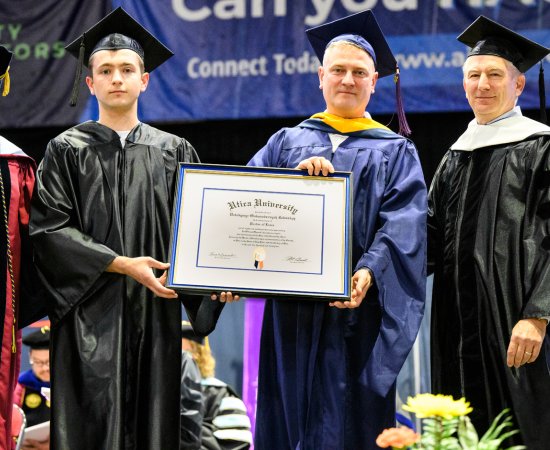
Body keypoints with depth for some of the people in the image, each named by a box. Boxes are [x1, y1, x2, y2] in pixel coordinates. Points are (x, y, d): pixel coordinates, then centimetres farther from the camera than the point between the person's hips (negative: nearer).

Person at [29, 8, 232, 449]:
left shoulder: (174, 152, 11)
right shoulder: (67, 151, 4)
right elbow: (48, 229, -5)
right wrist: (121, 264, -14)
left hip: (155, 313, 2)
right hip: (91, 314, -2)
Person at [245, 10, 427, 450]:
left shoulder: (395, 152, 11)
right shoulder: (287, 142, 17)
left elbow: (403, 225, -4)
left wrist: (369, 272, -22)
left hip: (355, 310, -2)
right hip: (291, 309, 2)